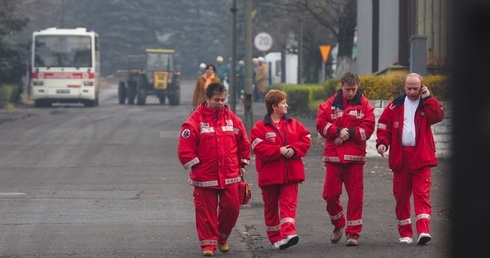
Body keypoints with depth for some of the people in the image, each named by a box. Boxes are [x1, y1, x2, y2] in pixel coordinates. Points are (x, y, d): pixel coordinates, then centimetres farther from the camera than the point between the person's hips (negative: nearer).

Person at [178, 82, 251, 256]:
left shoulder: (232, 118, 6)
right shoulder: (195, 120, -6)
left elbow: (243, 142, 15)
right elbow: (185, 148, -7)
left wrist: (242, 164, 14)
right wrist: (195, 165, -9)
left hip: (230, 176, 3)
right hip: (204, 176, -3)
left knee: (231, 207, 3)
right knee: (206, 211, 0)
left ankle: (222, 237, 25)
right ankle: (208, 243, 10)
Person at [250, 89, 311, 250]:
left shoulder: (294, 124, 7)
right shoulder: (260, 127, -5)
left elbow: (305, 141, 4)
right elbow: (259, 148, -15)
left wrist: (293, 149, -13)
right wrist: (279, 151, -21)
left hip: (290, 174, 1)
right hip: (270, 175, -1)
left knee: (288, 204, -10)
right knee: (271, 206, 9)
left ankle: (288, 234, -23)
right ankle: (275, 237, 20)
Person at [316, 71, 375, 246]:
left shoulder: (364, 105, 5)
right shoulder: (330, 104, 8)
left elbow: (368, 128, -3)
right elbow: (321, 124, -1)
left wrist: (349, 133, -13)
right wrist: (339, 131, -14)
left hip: (355, 156, -1)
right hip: (333, 155, 2)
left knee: (355, 195, -3)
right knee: (330, 194, 1)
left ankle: (353, 232, 3)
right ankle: (338, 224, 25)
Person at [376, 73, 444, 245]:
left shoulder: (427, 104, 6)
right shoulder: (396, 105, 11)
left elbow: (438, 116, -13)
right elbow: (384, 125, 10)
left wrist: (427, 98, -12)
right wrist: (382, 142, -6)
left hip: (421, 157, -3)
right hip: (400, 156, 3)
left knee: (422, 193, -11)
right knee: (401, 194, 6)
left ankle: (423, 230, -19)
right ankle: (405, 233, 14)